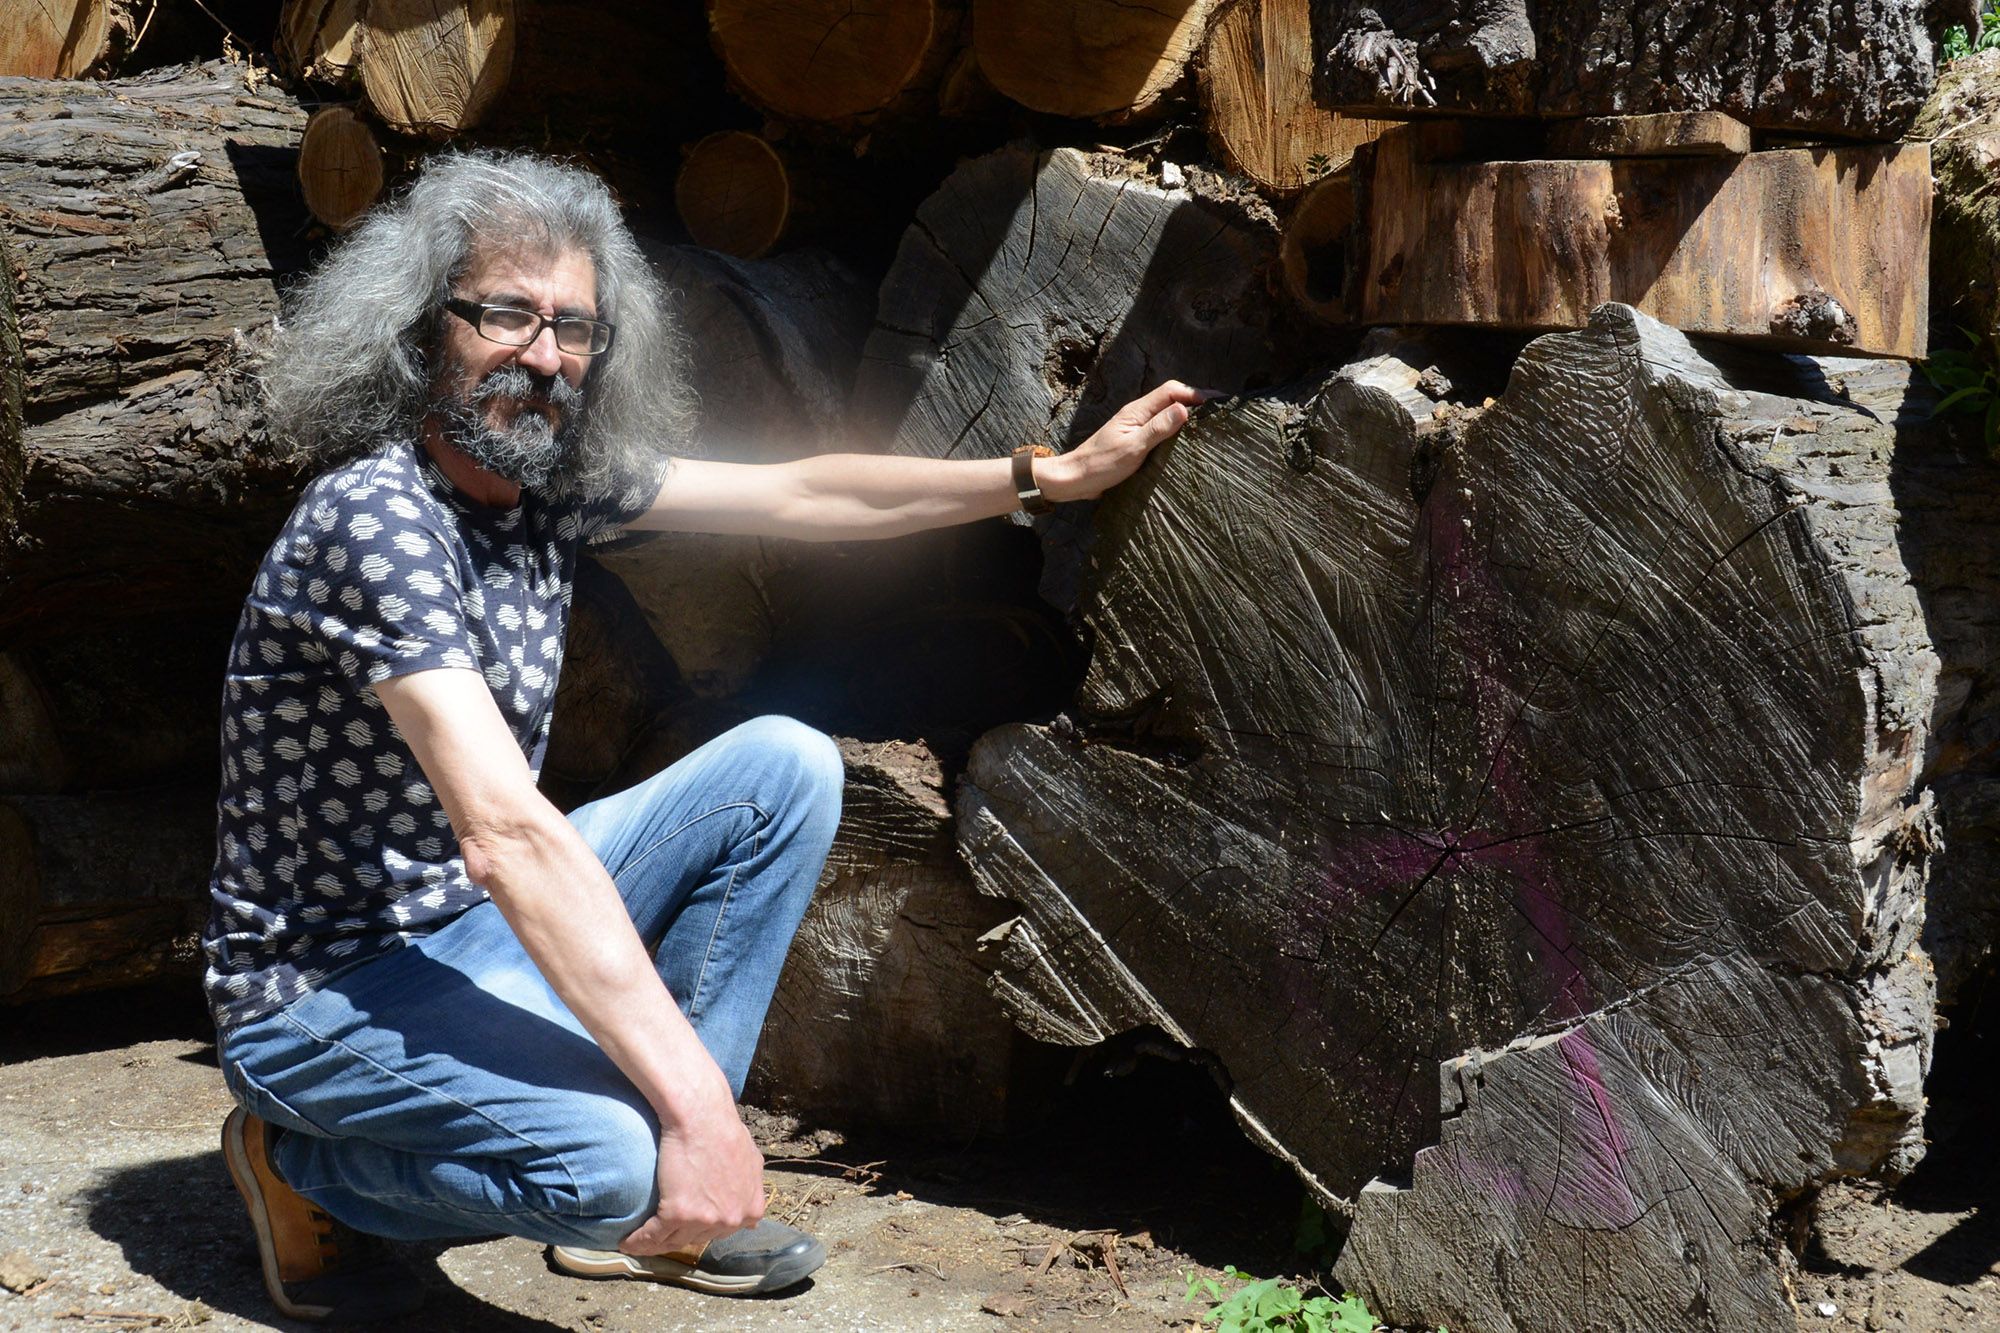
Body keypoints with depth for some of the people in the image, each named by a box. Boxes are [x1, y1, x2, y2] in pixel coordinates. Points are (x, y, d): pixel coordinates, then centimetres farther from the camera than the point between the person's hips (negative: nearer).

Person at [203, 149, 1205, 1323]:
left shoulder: (554, 481, -1)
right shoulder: (378, 519, -27)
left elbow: (803, 495, 9)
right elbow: (508, 833, -35)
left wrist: (1059, 473, 8)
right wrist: (698, 1103, -38)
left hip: (478, 926, 9)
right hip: (326, 990, -8)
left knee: (785, 768, -2)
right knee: (616, 1163, -33)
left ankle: (657, 1203, 1)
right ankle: (311, 1173, 0)